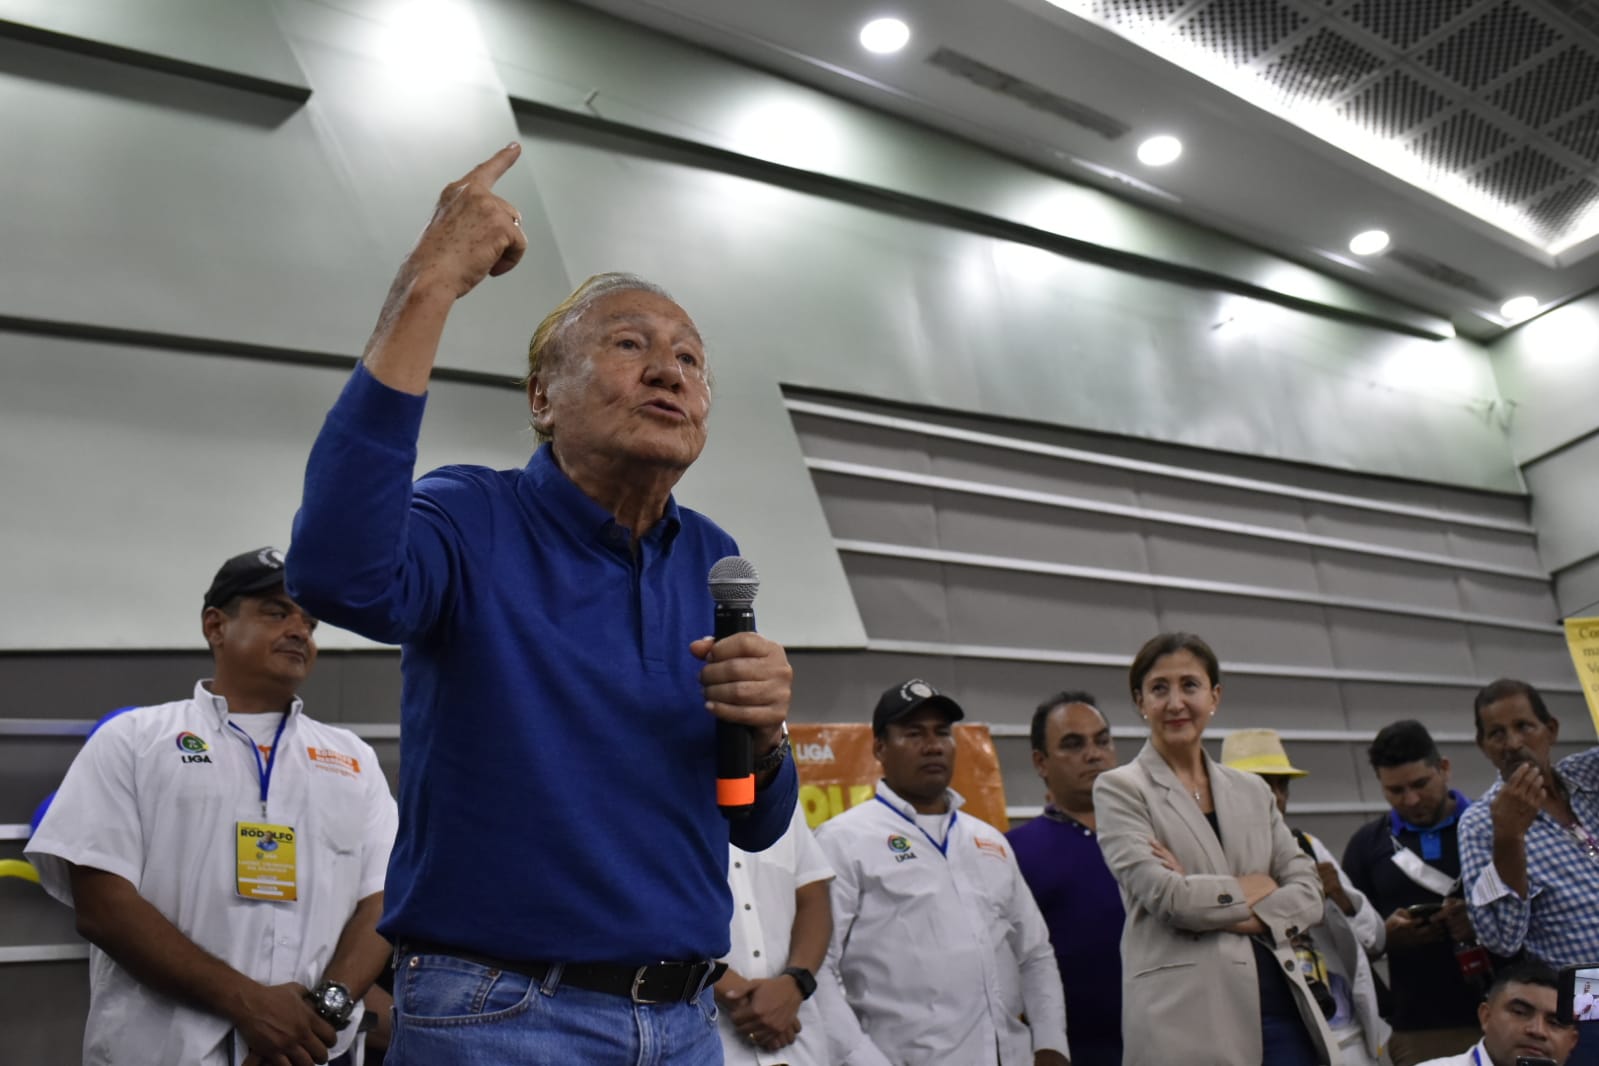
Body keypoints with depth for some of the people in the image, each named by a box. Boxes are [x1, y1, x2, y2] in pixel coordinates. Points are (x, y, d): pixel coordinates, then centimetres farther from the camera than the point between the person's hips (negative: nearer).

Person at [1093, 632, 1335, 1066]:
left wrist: (1254, 916, -9)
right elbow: (1164, 895, -11)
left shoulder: (1252, 790, 16)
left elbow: (1309, 891, 9)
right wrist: (1250, 892, 1)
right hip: (1187, 1017, -5)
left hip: (1279, 1005, 5)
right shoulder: (1119, 788, 0)